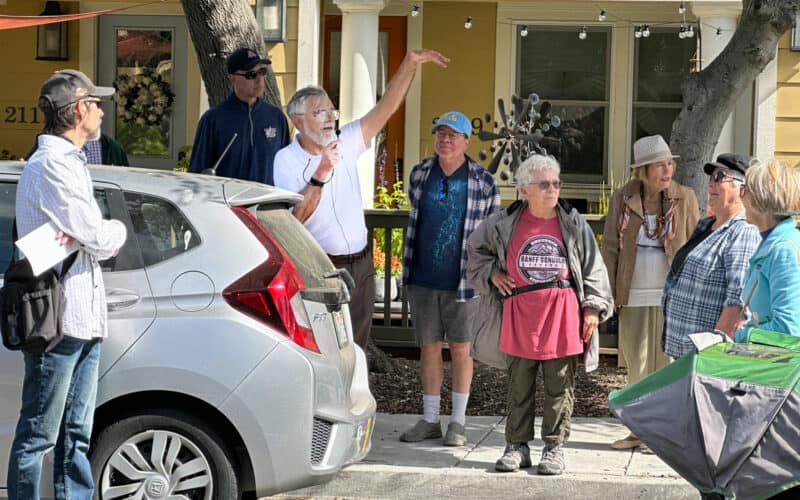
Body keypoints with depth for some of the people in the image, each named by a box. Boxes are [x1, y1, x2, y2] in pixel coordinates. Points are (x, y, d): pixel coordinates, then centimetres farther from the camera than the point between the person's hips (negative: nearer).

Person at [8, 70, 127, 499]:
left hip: (83, 320, 10)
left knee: (76, 436, 12)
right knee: (38, 437, -4)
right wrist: (117, 230, 6)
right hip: (57, 322, -10)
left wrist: (93, 234, -6)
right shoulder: (52, 166, -14)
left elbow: (92, 238, 18)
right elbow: (101, 242, -17)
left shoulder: (68, 162, 19)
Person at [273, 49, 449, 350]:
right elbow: (295, 217, -18)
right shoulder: (286, 160, -6)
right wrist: (320, 174, -27)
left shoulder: (345, 143, 7)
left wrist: (411, 63, -8)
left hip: (360, 265, 5)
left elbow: (385, 108, 2)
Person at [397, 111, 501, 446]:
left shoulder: (483, 183, -4)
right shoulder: (419, 175, 5)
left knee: (461, 348, 2)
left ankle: (458, 422, 10)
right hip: (423, 279, 3)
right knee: (429, 347, 7)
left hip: (462, 280, -3)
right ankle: (429, 421, 14)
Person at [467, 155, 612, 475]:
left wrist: (593, 307, 0)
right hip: (520, 316, 1)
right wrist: (492, 273, 6)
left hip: (562, 316, 0)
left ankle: (554, 447, 13)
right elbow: (476, 247, 20)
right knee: (519, 385, 8)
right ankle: (517, 446, 16)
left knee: (560, 386, 4)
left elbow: (593, 267, 6)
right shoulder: (506, 223, 2)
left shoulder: (574, 224, 2)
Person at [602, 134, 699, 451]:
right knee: (637, 365, 8)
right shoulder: (622, 199, 2)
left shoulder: (685, 198, -1)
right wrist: (607, 293, 1)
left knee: (667, 362, 0)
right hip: (633, 297, 2)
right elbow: (610, 247, 6)